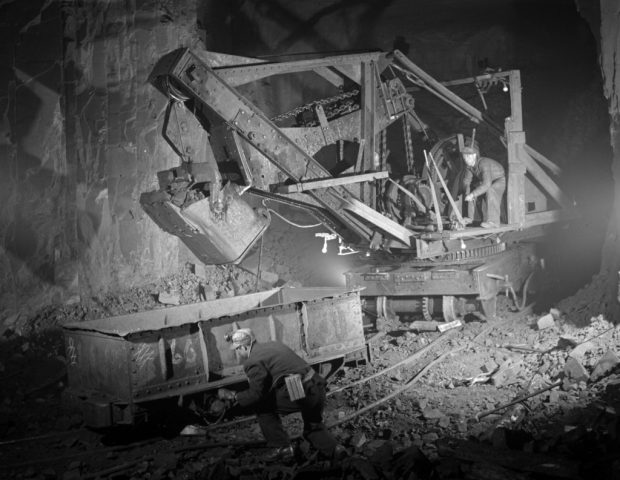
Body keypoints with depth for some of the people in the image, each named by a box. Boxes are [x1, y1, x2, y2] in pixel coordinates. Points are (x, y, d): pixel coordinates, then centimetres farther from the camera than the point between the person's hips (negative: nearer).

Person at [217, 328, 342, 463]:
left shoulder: (253, 362, -4)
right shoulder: (273, 345, 22)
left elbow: (256, 394, -6)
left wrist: (233, 396, 7)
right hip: (318, 389, 9)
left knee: (261, 406, 9)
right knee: (313, 427, 30)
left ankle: (282, 448, 11)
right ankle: (333, 448, 6)